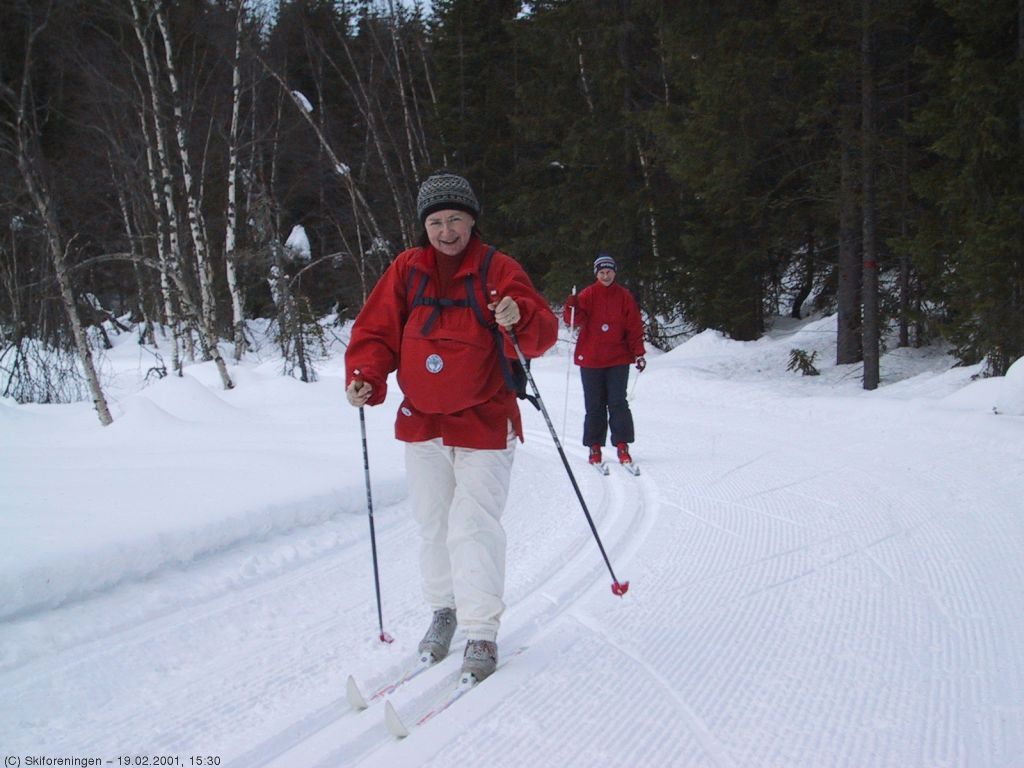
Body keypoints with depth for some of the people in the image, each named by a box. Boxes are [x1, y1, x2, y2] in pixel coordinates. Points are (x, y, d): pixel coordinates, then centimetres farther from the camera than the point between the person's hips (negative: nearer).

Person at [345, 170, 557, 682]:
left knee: (474, 526, -8)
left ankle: (482, 632, 0)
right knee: (433, 524, 14)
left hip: (483, 424, -4)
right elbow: (377, 330, 4)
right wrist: (365, 377, -14)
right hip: (421, 423, 4)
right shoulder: (407, 270, 4)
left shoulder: (498, 270, -5)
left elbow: (543, 332, -11)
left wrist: (519, 318, -33)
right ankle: (444, 608, 33)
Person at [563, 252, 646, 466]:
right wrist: (573, 309, -30)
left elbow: (635, 327, 5)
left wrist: (638, 353, -1)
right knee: (594, 405, 5)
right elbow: (577, 320, -8)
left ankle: (622, 446, -2)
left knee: (618, 402, -6)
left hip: (618, 360, 0)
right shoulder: (588, 295, 2)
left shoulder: (624, 296, 4)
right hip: (591, 359, 0)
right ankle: (594, 447, 11)